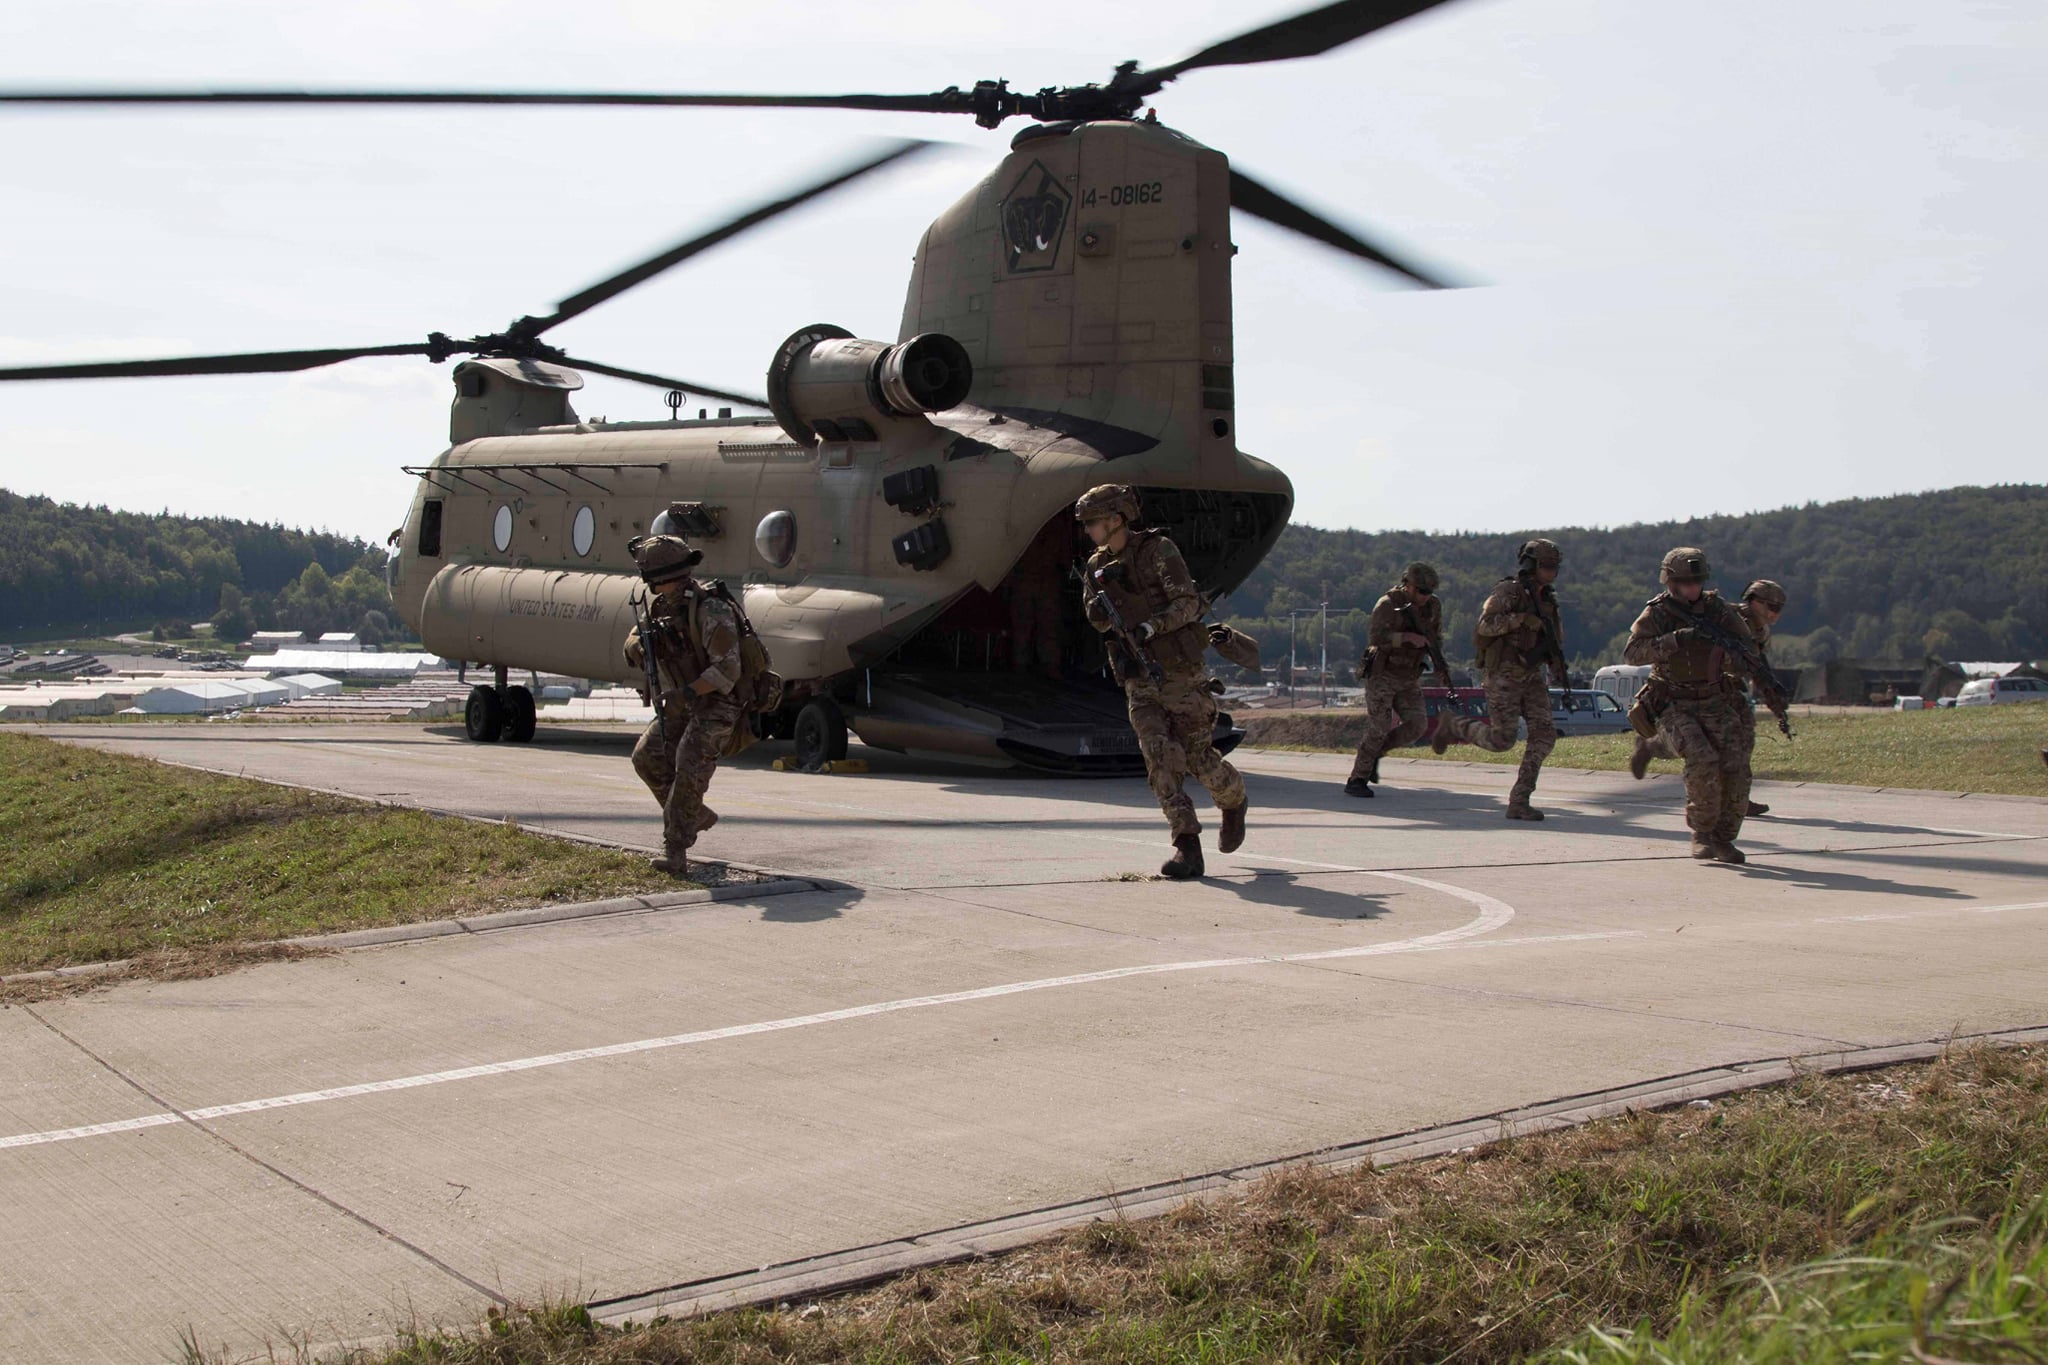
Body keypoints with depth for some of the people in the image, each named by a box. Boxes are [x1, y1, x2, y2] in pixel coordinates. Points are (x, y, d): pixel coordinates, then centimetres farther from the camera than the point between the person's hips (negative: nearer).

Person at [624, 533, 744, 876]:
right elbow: (636, 636, 11)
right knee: (648, 757, -1)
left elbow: (727, 669, -28)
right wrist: (636, 645, -14)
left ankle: (675, 852, -15)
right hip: (683, 701, 9)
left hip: (718, 701, -8)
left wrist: (688, 692, -36)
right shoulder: (661, 603, 1)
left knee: (690, 768, -19)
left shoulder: (709, 608, -25)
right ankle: (696, 815, 18)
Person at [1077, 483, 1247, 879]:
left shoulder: (1157, 550, -8)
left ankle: (1234, 802, 34)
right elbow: (1098, 619, 13)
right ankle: (1188, 848, -13)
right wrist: (1099, 614, -10)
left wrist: (1150, 627, -27)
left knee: (1199, 756, 2)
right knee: (1161, 757, -10)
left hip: (1181, 673, -4)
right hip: (1139, 682, 4)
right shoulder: (1097, 567, 9)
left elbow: (1187, 604, -14)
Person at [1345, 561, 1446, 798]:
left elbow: (1435, 638, 14)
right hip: (1382, 674, -6)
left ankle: (1375, 752, 12)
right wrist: (1409, 637, -34)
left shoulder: (1433, 606, 1)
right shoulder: (1388, 604, -17)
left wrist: (1441, 668, 0)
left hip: (1408, 679, 6)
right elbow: (1375, 637, -29)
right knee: (1379, 729, -13)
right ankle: (1357, 780, -2)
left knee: (1417, 725, -9)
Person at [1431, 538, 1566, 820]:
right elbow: (1485, 626, -26)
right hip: (1504, 676, -7)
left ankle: (1519, 802, -5)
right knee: (1501, 741, -8)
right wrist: (1521, 618, -33)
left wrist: (1559, 670, 9)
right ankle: (1453, 724, 20)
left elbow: (1554, 641, 24)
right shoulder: (1508, 592, -13)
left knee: (1544, 734, -9)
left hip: (1531, 677, 7)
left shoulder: (1548, 599, 10)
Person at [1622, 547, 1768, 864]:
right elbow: (1633, 652, -20)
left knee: (1735, 767, -13)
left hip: (1715, 704, 3)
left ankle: (1723, 838, 5)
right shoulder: (1657, 614, -6)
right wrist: (1676, 639, -31)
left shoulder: (1717, 608, 2)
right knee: (1703, 761, -26)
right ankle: (1702, 833, -6)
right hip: (1675, 707, -3)